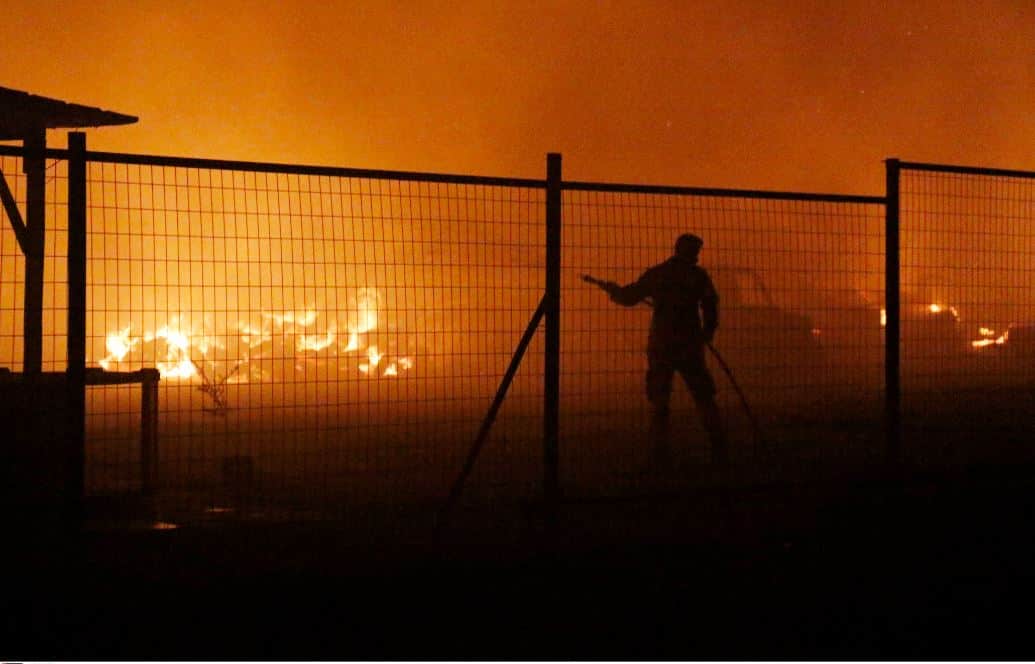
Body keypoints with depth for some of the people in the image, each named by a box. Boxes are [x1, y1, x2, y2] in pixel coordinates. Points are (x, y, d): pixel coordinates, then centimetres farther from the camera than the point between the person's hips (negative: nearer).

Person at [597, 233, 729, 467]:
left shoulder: (655, 274, 6)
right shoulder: (697, 275, 1)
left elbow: (628, 297, 15)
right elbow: (710, 305, -4)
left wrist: (612, 288, 36)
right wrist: (708, 332, 12)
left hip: (660, 345, 1)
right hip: (689, 345, -1)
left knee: (659, 402, 7)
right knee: (704, 398, 3)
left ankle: (660, 455, 0)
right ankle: (720, 452, -6)